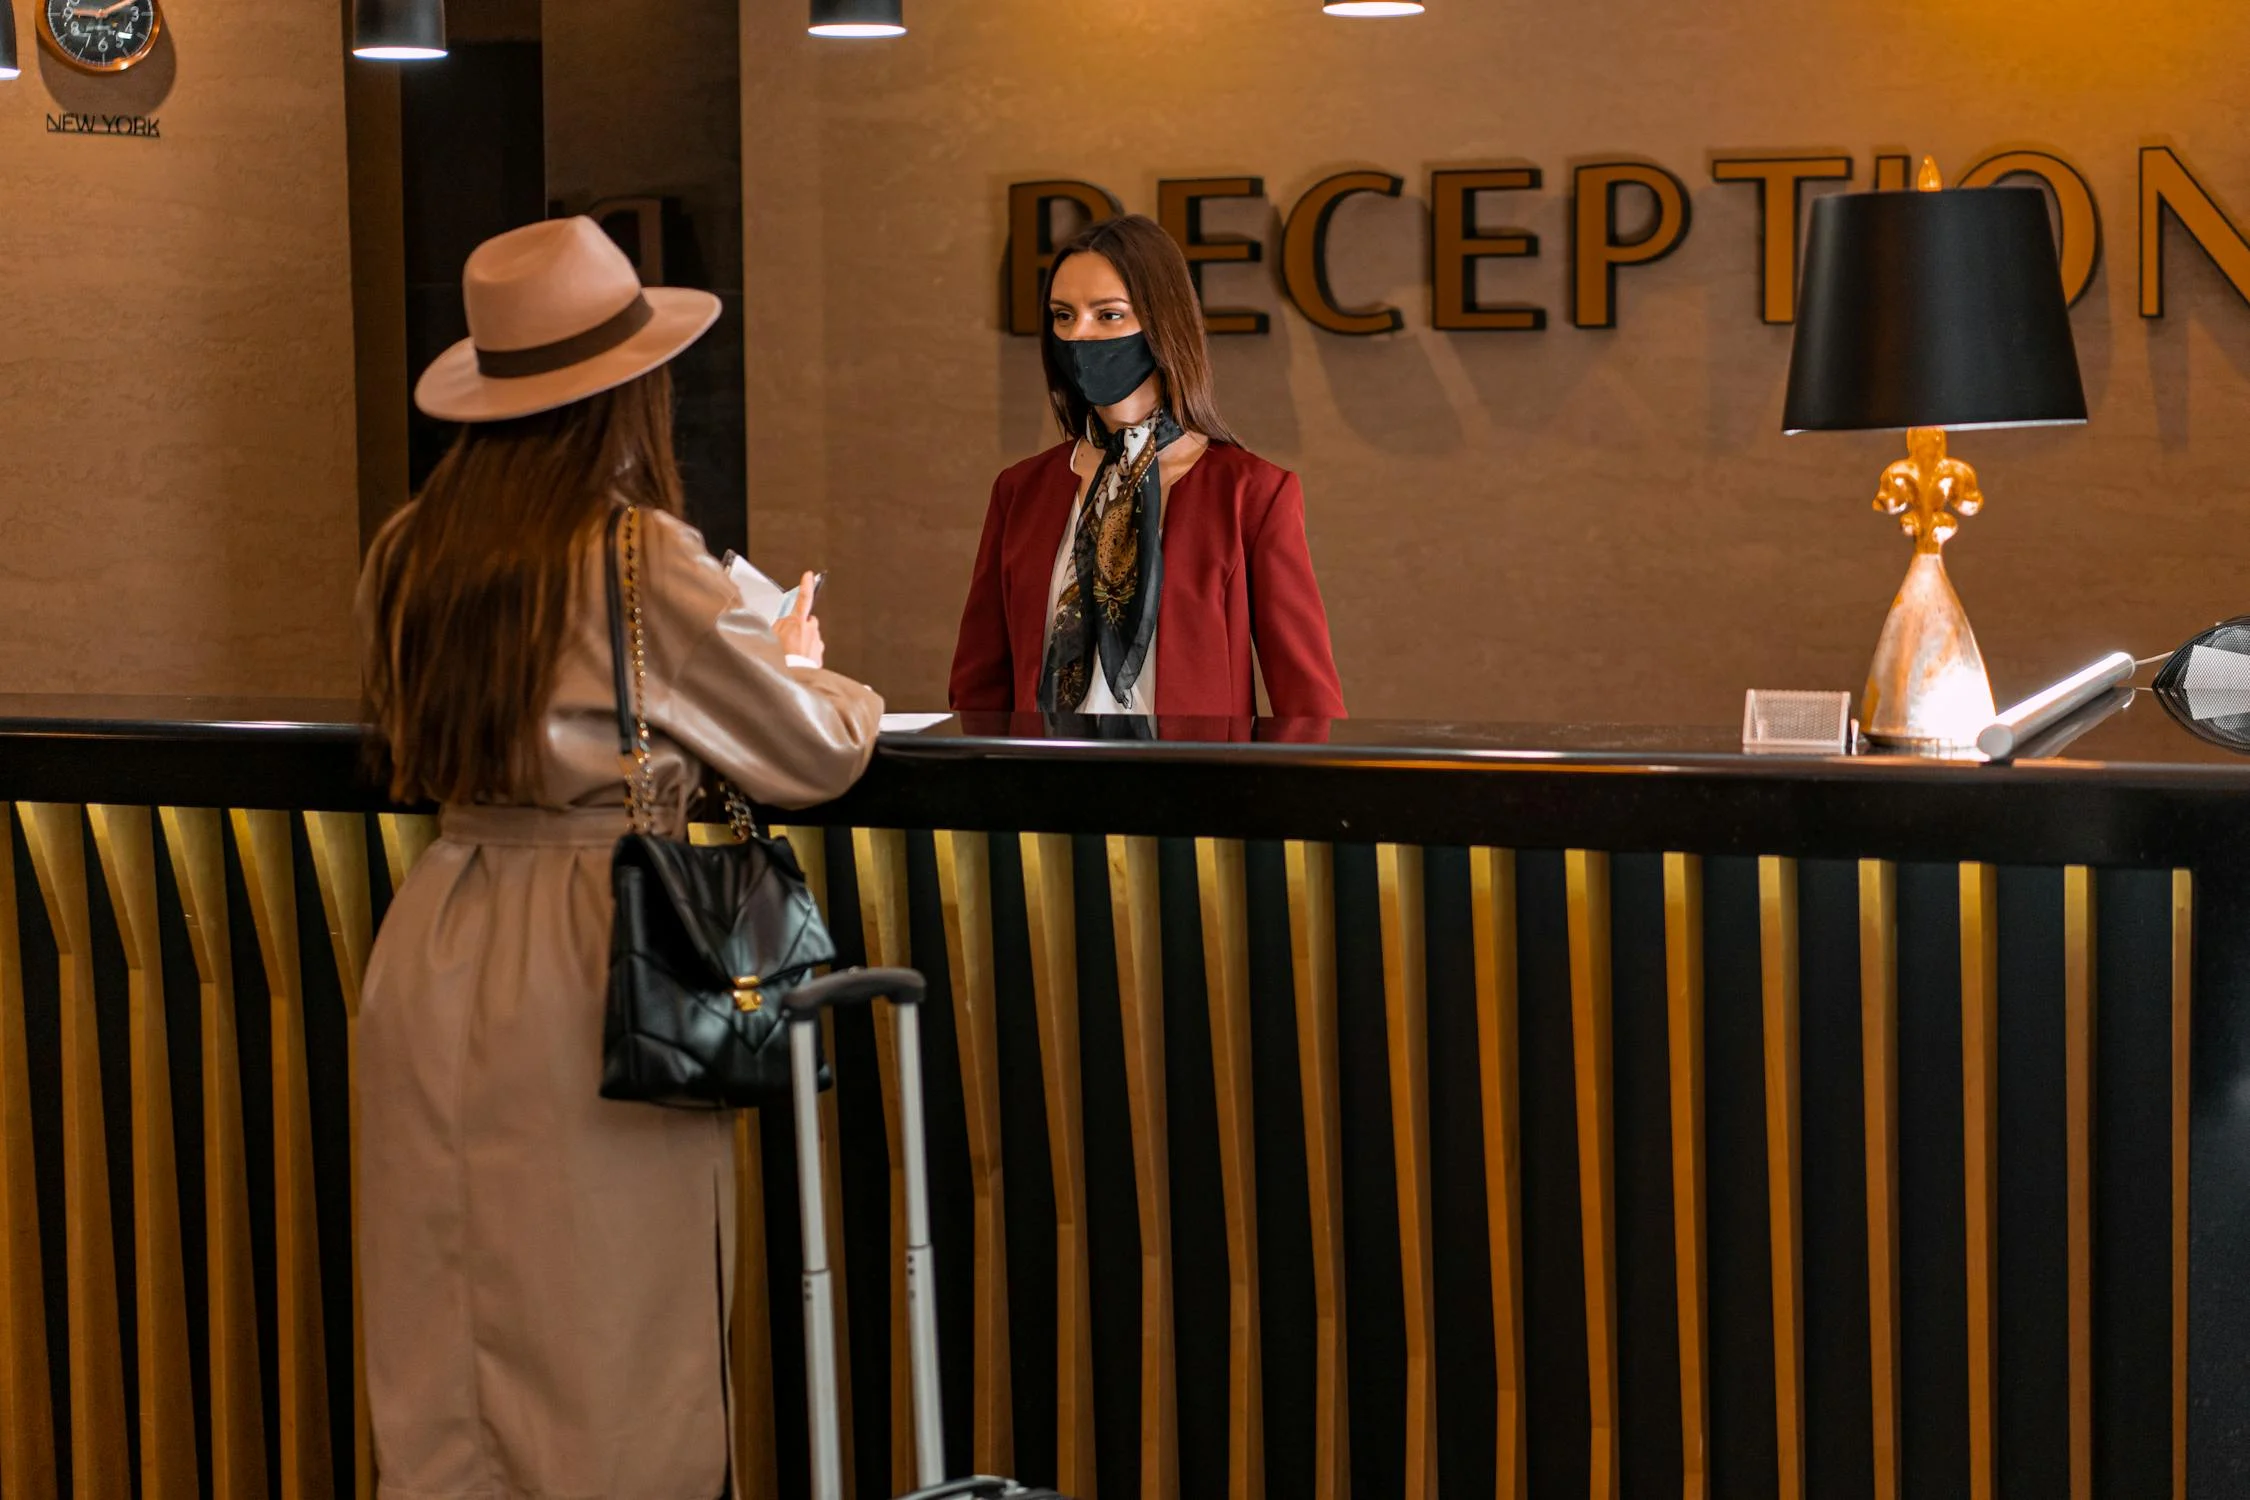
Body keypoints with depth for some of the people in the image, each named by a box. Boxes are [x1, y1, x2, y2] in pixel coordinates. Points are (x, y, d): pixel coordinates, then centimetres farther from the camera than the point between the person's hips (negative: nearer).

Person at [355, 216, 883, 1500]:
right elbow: (818, 754, -3)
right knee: (603, 1354, 2)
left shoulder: (411, 557, 6)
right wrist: (805, 667, 21)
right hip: (588, 949, -6)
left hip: (434, 950, 6)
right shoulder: (639, 556, -11)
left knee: (437, 1353, 12)